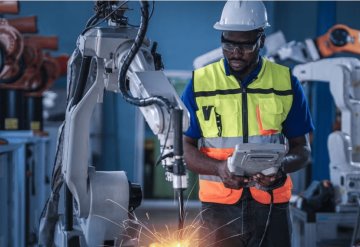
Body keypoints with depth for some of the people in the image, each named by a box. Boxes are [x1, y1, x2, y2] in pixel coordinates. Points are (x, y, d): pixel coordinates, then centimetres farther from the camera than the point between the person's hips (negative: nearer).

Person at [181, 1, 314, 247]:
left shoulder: (286, 83, 5)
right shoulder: (200, 83, 3)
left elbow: (302, 149, 9)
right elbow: (184, 147, 4)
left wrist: (281, 166, -14)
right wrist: (218, 168, -16)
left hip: (272, 207, 1)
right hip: (218, 205, -1)